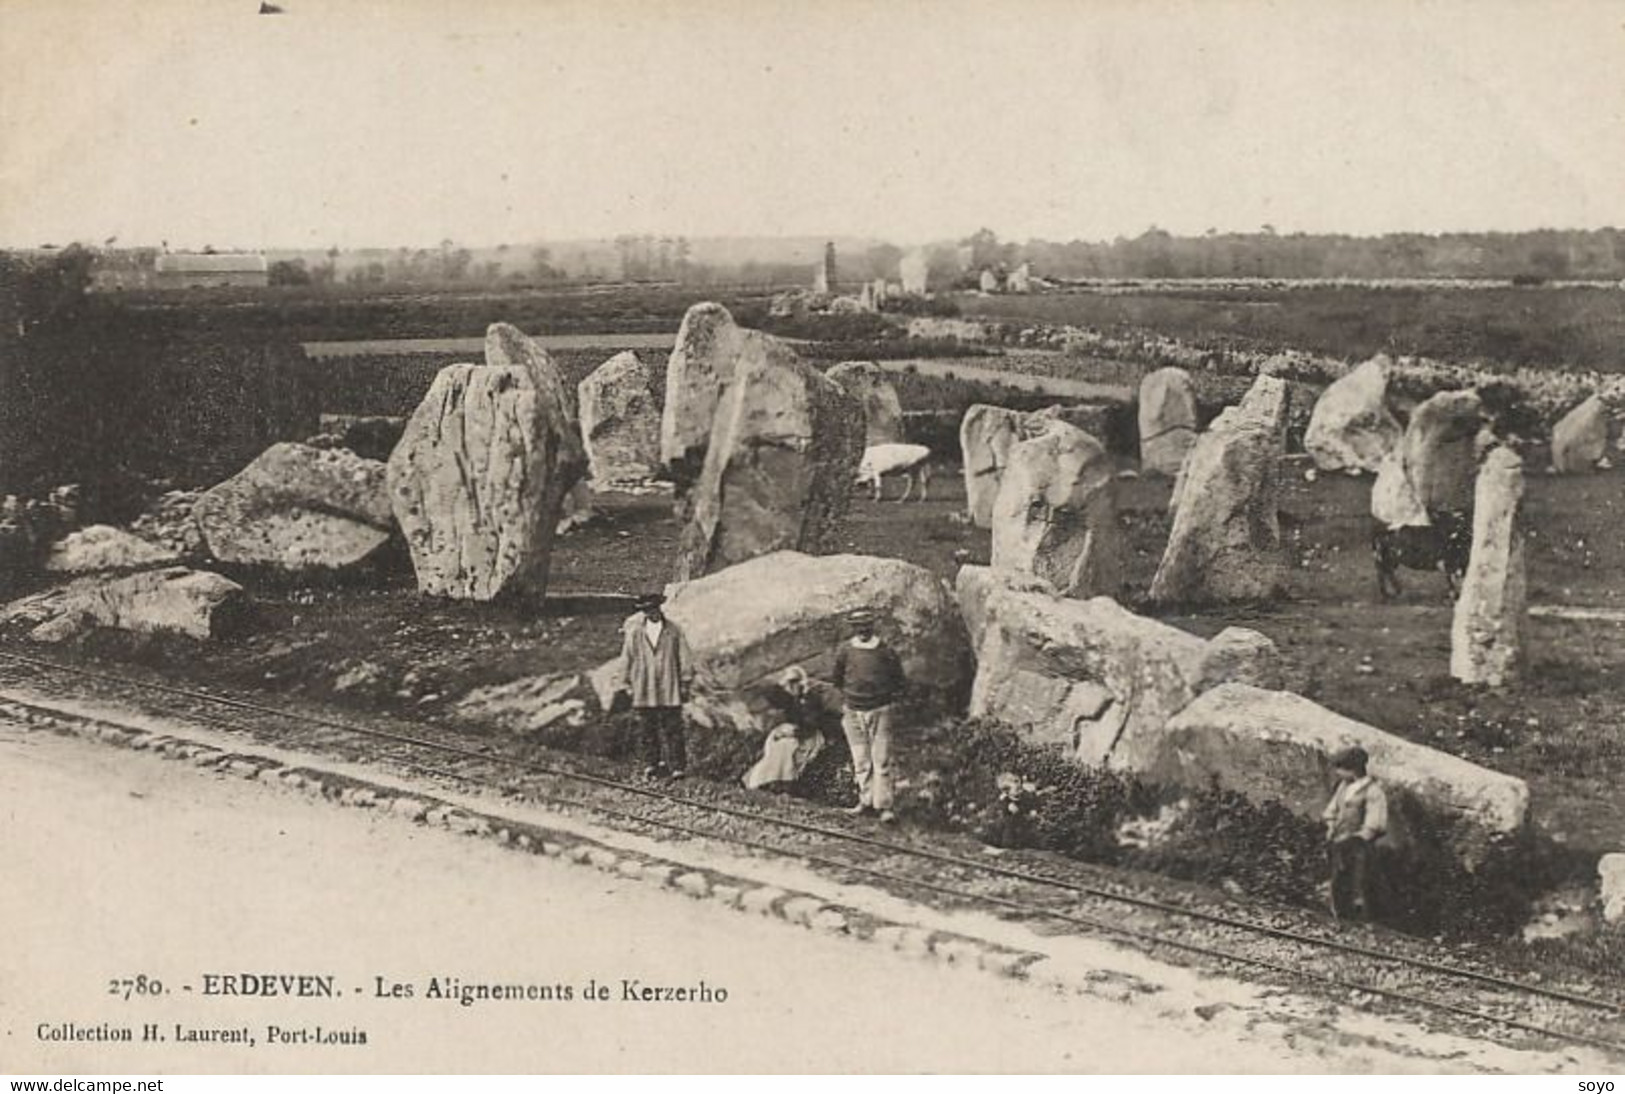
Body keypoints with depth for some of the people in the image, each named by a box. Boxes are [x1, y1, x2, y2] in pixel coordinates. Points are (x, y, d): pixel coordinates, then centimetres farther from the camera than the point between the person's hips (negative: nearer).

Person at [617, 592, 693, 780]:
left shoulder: (674, 631, 4)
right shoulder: (634, 632, 6)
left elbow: (685, 658, 7)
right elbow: (626, 659, 11)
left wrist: (685, 683, 4)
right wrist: (627, 684, 9)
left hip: (669, 689, -1)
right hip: (643, 690, 1)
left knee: (672, 728, -3)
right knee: (646, 728, 2)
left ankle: (676, 766, -3)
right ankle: (650, 763, 11)